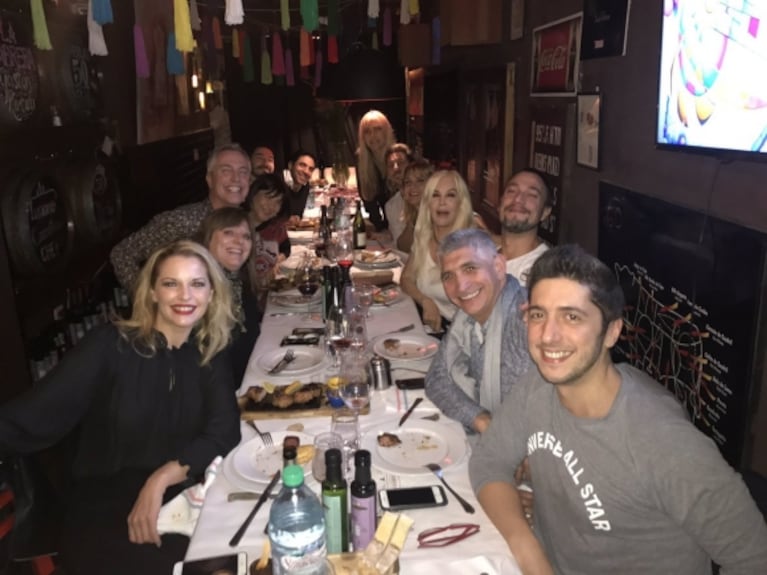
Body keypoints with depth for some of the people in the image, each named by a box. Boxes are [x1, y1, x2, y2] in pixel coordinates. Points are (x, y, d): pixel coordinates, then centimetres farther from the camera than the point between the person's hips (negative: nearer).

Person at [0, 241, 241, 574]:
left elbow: (225, 432, -7)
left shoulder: (209, 356, 4)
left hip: (180, 501, 3)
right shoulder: (110, 345, -8)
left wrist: (162, 478, -21)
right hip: (103, 509, -3)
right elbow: (33, 419, -19)